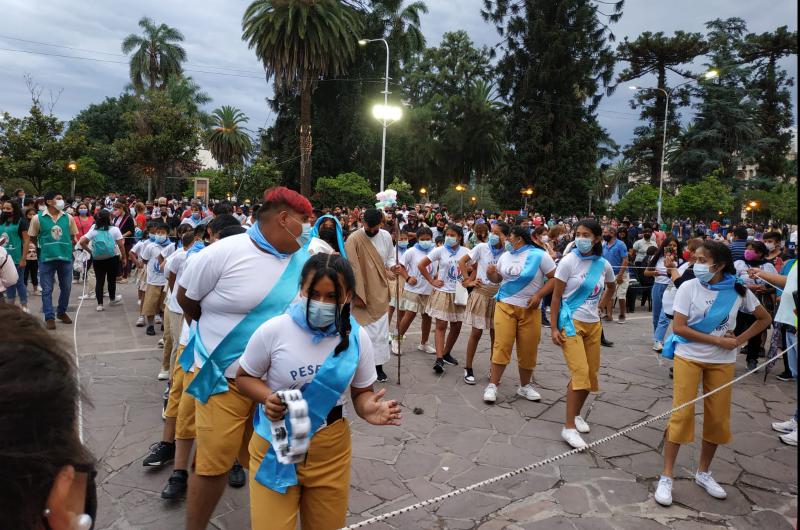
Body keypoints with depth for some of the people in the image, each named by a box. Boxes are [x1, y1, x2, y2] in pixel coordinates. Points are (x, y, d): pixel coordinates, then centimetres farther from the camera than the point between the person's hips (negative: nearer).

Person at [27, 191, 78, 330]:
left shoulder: (68, 217, 3)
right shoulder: (38, 218, -4)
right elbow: (32, 238, 6)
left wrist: (68, 247, 3)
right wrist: (44, 248, 4)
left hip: (66, 257, 3)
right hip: (46, 259, -2)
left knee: (66, 288, 11)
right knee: (47, 290, 2)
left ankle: (61, 312, 30)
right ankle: (49, 317, 10)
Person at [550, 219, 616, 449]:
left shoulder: (603, 264, 3)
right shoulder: (569, 261, -11)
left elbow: (611, 286, 26)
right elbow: (556, 296, -9)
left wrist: (600, 306, 15)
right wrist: (554, 328, -12)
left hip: (593, 325, 6)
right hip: (571, 323, -6)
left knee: (591, 373, 9)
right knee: (580, 372, -15)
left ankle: (576, 414, 30)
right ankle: (569, 427, -8)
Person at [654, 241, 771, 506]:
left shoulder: (738, 291, -3)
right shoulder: (689, 287, -10)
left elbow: (764, 318, 11)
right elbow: (678, 327, -14)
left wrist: (739, 340, -3)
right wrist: (719, 340, -17)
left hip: (722, 362, 3)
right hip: (689, 357, -3)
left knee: (718, 418, 7)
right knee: (682, 414, -6)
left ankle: (703, 473, 27)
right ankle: (666, 477, 4)